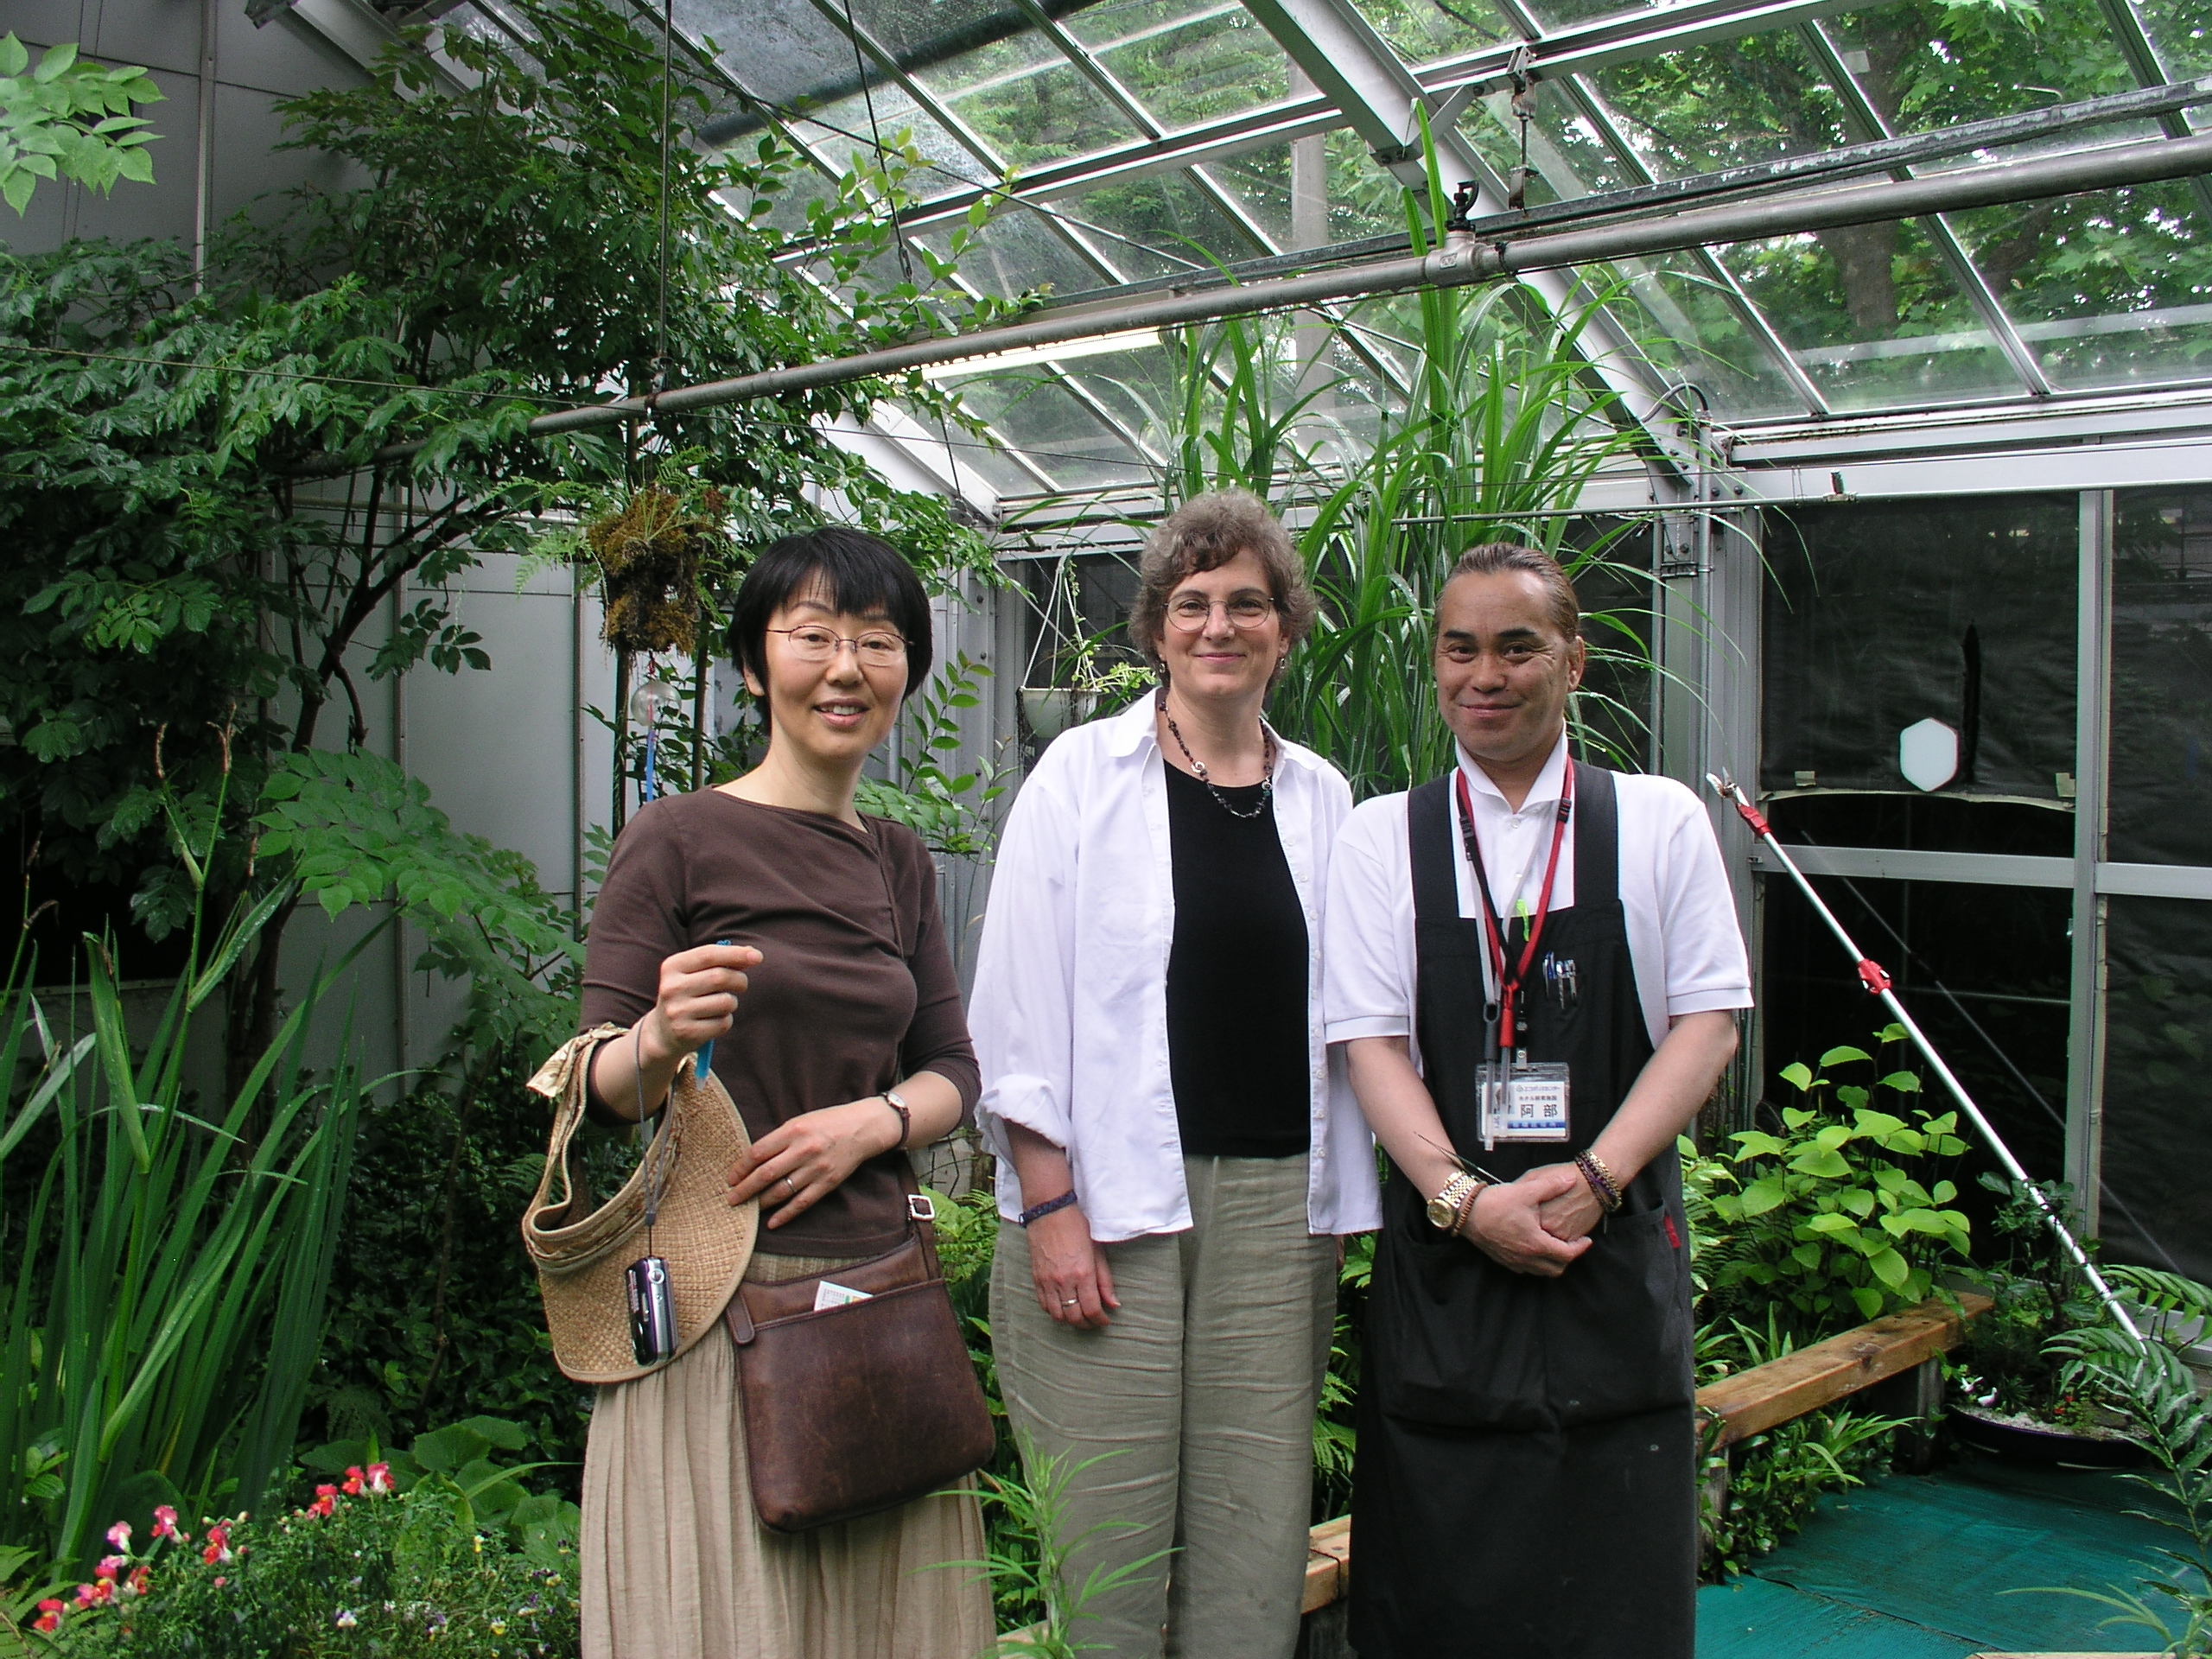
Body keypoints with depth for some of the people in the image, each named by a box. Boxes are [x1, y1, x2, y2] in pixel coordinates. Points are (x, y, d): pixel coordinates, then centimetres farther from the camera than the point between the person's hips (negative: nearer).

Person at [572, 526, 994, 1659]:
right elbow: (598, 1087, -5)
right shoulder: (677, 837, -5)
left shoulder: (900, 862, 12)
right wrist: (660, 1042, -27)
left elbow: (952, 1071, 12)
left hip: (876, 1291, 5)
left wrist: (871, 1119, -9)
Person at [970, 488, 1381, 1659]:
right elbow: (1021, 1004, -4)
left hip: (1276, 1201, 3)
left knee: (1256, 1540, 6)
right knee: (1111, 1533, 0)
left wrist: (1339, 1209, 7)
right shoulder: (1083, 775, 0)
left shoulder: (1322, 800, 10)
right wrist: (1049, 1205, -10)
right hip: (1110, 1205, -3)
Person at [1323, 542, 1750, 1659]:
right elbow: (1372, 1042, 0)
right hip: (1444, 1237, 0)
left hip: (1617, 1237, 0)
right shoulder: (1383, 836, 6)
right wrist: (1462, 1196, -13)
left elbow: (1707, 1022, 0)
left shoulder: (1660, 823, 5)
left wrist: (1592, 1177, -12)